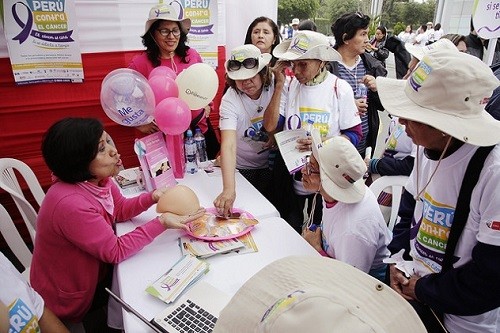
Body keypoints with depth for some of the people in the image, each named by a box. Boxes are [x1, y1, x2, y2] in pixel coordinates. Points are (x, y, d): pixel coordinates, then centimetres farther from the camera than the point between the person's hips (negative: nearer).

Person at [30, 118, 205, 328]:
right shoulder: (71, 204, -39)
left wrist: (152, 197, -15)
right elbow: (116, 251, -29)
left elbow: (120, 209, 3)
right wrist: (161, 223, -32)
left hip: (95, 269, 7)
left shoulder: (96, 178, -12)